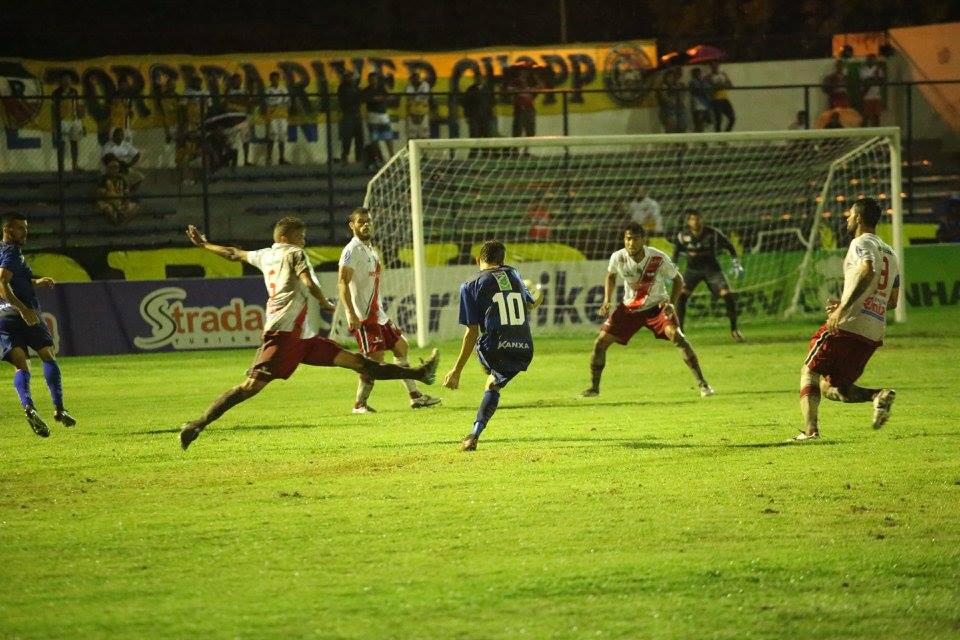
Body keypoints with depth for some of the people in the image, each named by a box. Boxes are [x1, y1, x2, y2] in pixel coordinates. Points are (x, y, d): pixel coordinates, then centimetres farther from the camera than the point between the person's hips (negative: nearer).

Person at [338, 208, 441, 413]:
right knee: (375, 358, -12)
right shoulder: (353, 250, -13)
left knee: (401, 347, 14)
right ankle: (359, 404, -3)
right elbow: (342, 282, -22)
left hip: (378, 313, 10)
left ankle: (415, 396, 21)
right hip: (363, 316, -10)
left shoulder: (370, 249, 17)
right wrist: (351, 314, -30)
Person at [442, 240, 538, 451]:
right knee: (493, 384, 29)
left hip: (495, 350, -4)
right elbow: (531, 304, 36)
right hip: (525, 352, 4)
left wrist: (457, 371, 4)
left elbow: (472, 333, -1)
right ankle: (475, 435, 20)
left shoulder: (471, 285, 3)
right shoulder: (514, 274, 16)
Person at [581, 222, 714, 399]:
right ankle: (594, 387, 14)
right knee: (600, 342, -6)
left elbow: (678, 280, -7)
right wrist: (607, 301, -3)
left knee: (677, 336, -26)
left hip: (657, 306, -3)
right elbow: (611, 276, 8)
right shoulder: (618, 258, -16)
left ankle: (702, 384, -19)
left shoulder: (658, 258, -23)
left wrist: (672, 303, -22)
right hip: (629, 308, 3)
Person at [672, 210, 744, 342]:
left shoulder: (713, 233, -15)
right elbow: (676, 252, 7)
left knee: (728, 295, -14)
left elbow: (729, 246, -1)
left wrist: (736, 264, -5)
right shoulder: (683, 235, -11)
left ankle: (734, 329, 4)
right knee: (680, 295, -19)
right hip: (692, 269, 1)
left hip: (711, 268, -1)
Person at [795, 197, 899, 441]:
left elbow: (867, 272, -25)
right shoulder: (891, 254, 23)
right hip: (875, 332, 8)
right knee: (830, 387, 13)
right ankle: (879, 395, -12)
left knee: (809, 372, 4)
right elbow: (892, 302, 25)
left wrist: (842, 308, -27)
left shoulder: (861, 243, -2)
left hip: (847, 325, -8)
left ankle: (811, 429, -14)